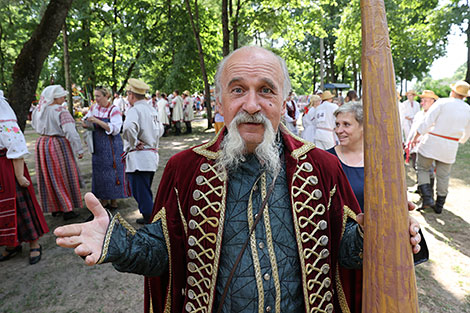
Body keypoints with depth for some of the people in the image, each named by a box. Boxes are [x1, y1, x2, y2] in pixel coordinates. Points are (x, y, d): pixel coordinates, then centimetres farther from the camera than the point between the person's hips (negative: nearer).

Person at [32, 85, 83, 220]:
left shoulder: (38, 110, 5)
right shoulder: (60, 111, -17)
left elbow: (34, 125, 19)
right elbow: (70, 132, -23)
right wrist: (79, 149, -18)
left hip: (42, 144, 7)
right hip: (59, 145, -7)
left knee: (49, 177, 14)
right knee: (62, 177, 2)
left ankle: (54, 208, 26)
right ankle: (67, 210, 7)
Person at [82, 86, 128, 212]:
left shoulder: (114, 110, -10)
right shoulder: (94, 107, 7)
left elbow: (115, 129, -20)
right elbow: (85, 120, 21)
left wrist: (97, 121, -25)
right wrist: (85, 123, -3)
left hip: (111, 146, -6)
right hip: (97, 146, 6)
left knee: (112, 172, -2)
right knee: (99, 172, 8)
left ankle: (114, 201, 12)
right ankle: (104, 201, 20)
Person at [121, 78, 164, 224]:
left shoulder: (135, 110, -13)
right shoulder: (152, 109, 14)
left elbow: (128, 127, -33)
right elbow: (160, 129, 26)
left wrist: (134, 143, -19)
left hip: (138, 158, -9)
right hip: (152, 155, 9)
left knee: (142, 194, -1)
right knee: (146, 191, 21)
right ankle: (148, 216, 31)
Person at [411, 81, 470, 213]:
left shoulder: (442, 103, -9)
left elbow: (427, 122, -16)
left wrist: (416, 137, -6)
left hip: (431, 143, -4)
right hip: (450, 148, 4)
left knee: (423, 169, 11)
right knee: (443, 176, 13)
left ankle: (427, 198, -4)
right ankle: (439, 206, 23)